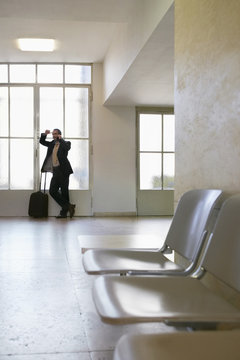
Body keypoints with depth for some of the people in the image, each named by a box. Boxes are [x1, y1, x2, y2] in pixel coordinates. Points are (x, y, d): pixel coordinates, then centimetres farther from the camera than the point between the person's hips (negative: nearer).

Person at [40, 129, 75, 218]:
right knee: (52, 191, 0)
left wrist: (60, 139, -15)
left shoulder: (65, 143, -1)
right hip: (55, 171, 7)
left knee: (64, 192, -1)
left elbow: (67, 147, -23)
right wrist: (44, 134, 3)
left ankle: (64, 212, 9)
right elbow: (42, 141, 20)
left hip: (63, 170, -7)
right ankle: (69, 206, 5)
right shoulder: (52, 144, 17)